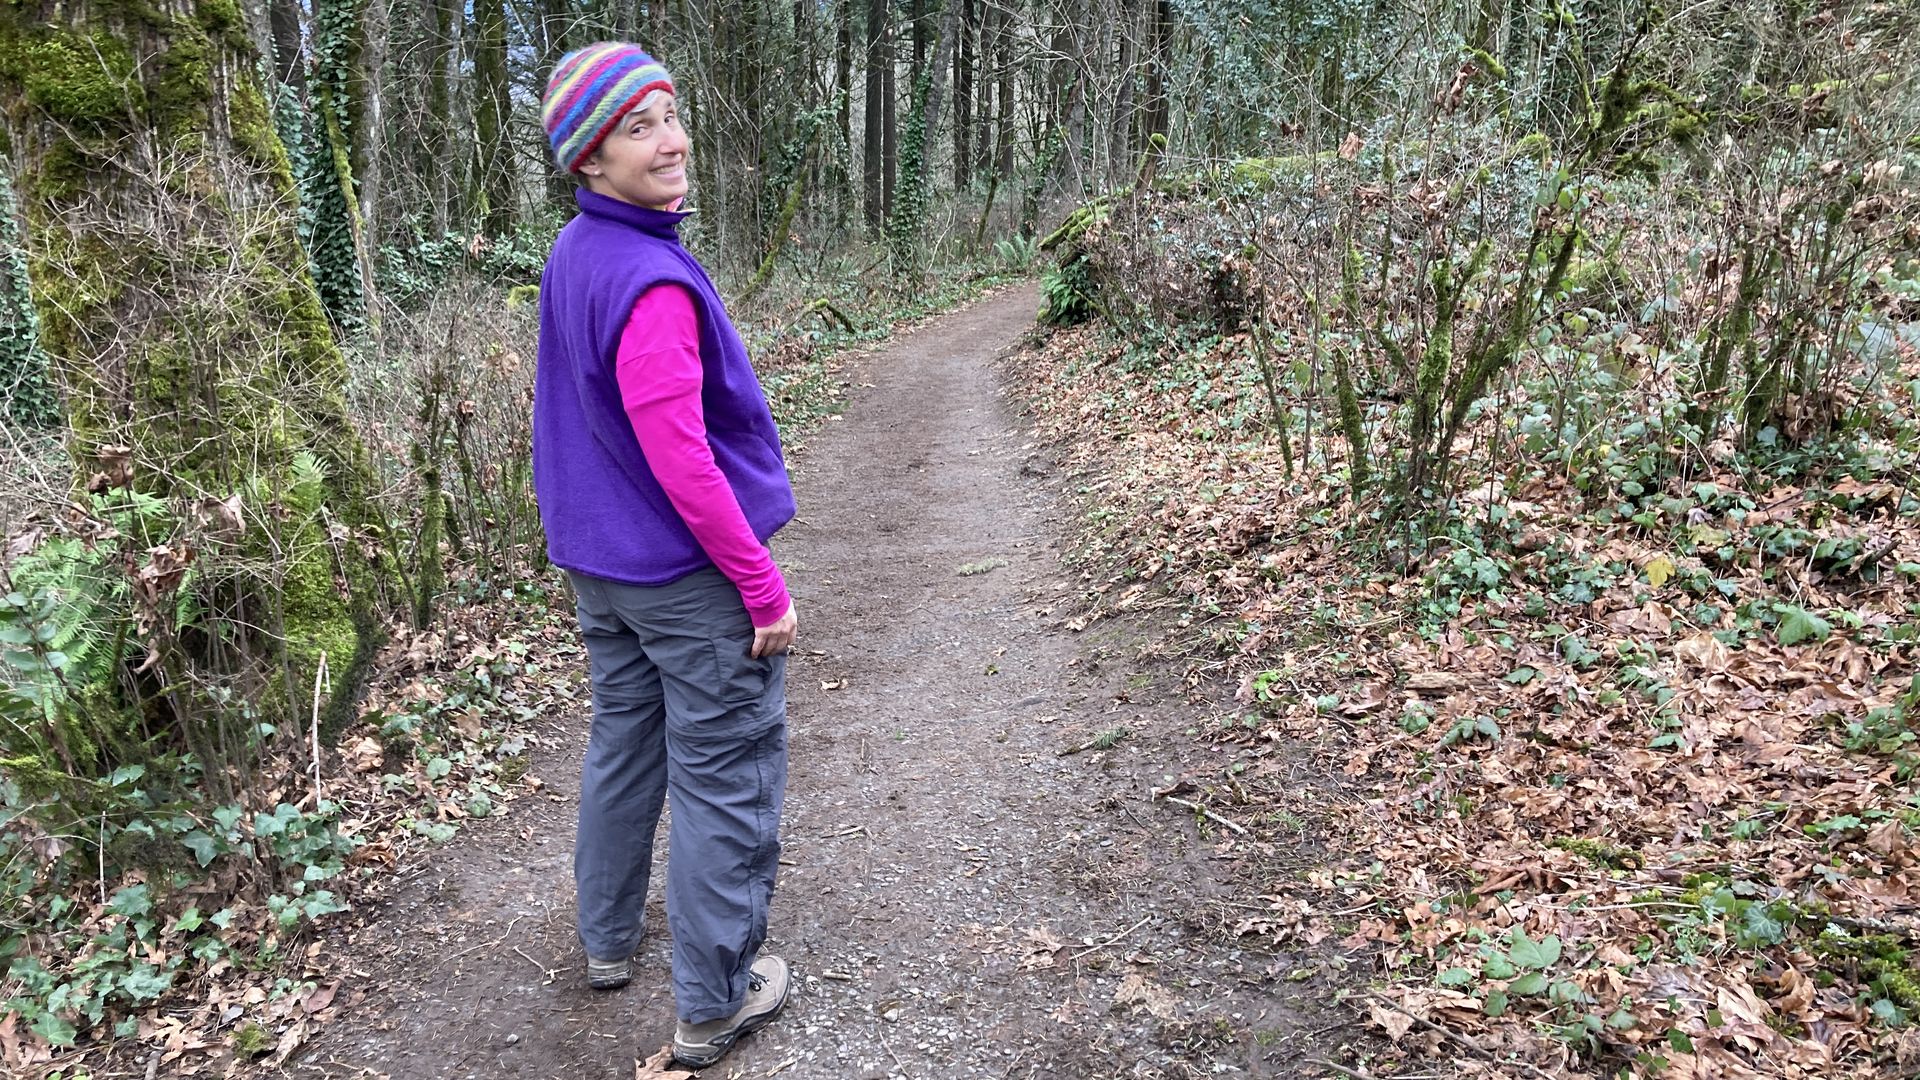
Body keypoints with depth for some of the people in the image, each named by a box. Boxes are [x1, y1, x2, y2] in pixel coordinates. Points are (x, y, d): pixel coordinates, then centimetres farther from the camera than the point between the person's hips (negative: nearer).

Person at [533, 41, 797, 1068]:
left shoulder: (567, 258, 5)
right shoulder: (651, 282, -24)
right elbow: (680, 459, -26)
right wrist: (765, 589, -19)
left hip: (598, 567, 9)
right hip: (690, 574, -9)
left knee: (621, 745, 23)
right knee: (723, 783, 4)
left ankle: (607, 939, 40)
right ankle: (713, 1004, 17)